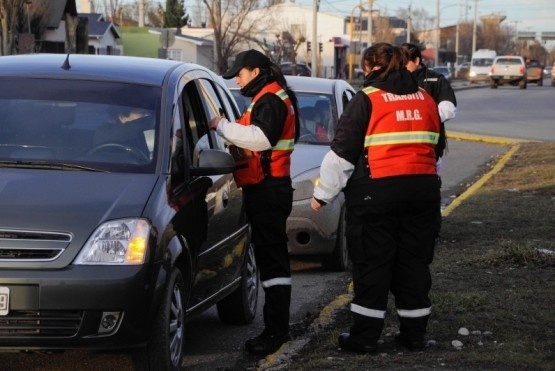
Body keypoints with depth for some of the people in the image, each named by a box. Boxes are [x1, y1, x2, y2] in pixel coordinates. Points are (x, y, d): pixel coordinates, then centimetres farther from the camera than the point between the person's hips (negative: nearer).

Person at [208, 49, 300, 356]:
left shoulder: (270, 100, -12)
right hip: (267, 187, 11)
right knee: (272, 257, 14)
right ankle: (278, 327, 21)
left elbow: (261, 137, -27)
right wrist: (227, 129, 7)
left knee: (271, 257, -12)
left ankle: (276, 330, -14)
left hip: (268, 189, -11)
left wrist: (222, 125, -20)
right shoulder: (270, 98, 22)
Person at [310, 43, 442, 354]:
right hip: (423, 192, 5)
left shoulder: (367, 100, -6)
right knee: (414, 262, 12)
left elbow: (343, 152, -7)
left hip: (377, 191, -5)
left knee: (372, 264, 2)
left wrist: (323, 194, 0)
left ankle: (366, 336, 5)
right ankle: (415, 333, 16)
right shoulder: (425, 100, 11)